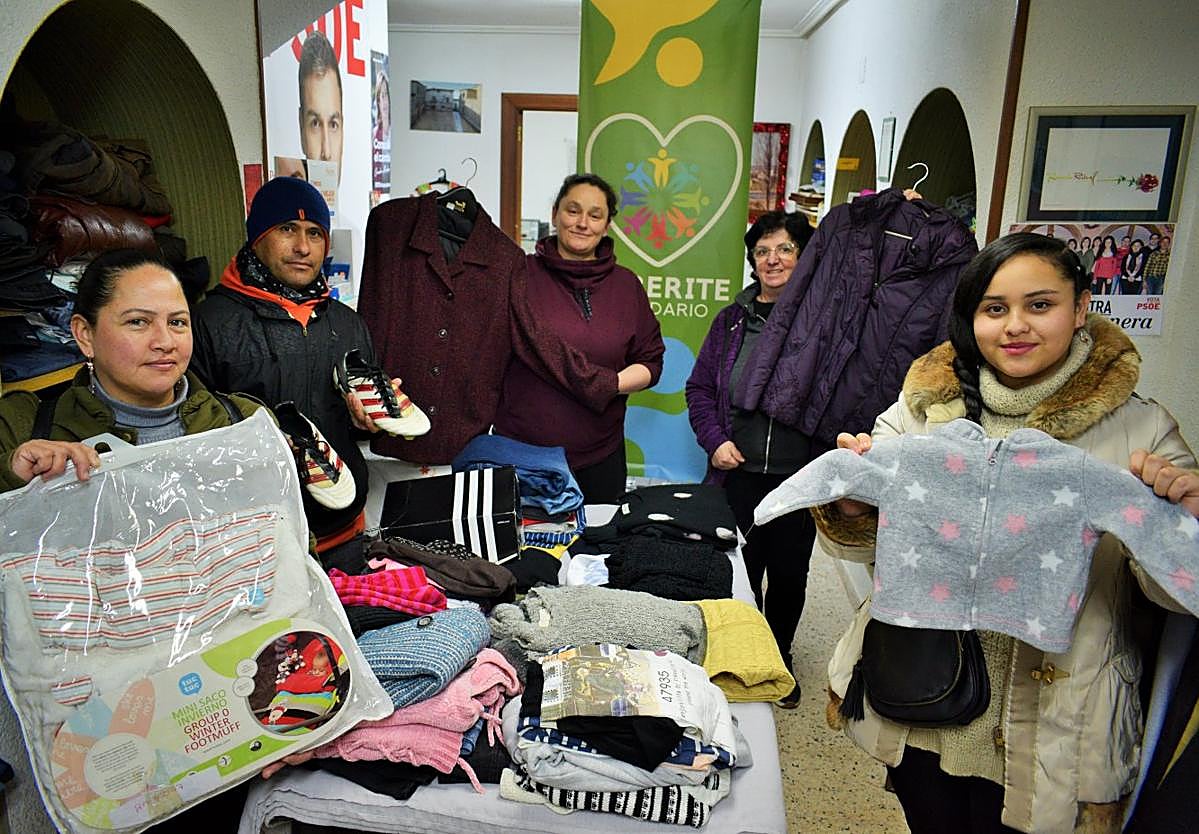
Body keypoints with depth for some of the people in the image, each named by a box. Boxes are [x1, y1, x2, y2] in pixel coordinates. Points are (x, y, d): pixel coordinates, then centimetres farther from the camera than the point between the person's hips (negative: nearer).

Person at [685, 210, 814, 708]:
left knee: (788, 575, 14)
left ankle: (780, 659, 38)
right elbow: (699, 387, 9)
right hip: (739, 473, 2)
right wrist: (715, 440, -1)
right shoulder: (732, 321, 5)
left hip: (800, 476, -1)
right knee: (741, 572, 12)